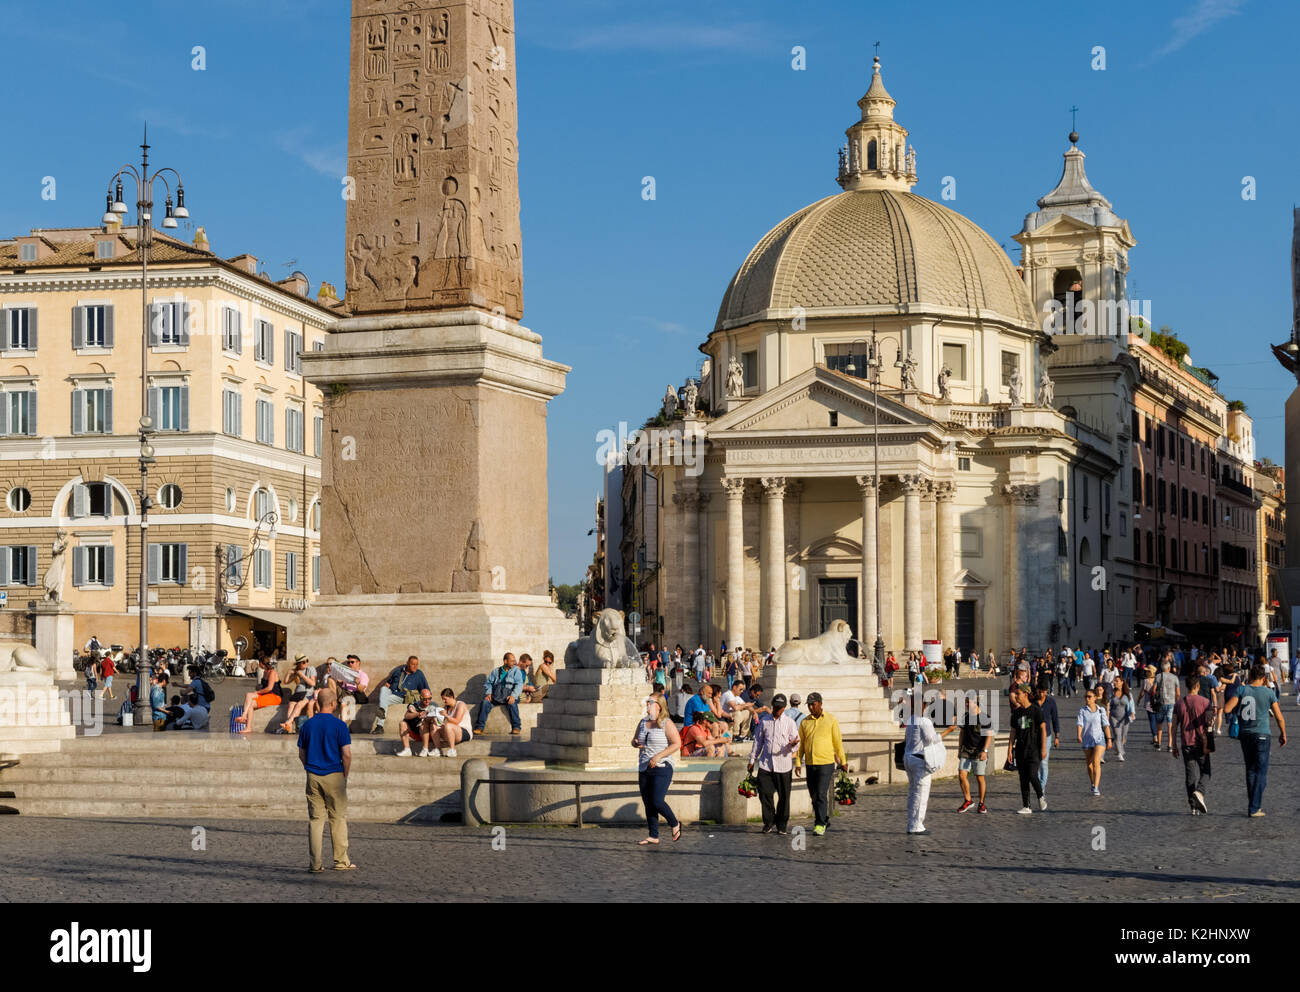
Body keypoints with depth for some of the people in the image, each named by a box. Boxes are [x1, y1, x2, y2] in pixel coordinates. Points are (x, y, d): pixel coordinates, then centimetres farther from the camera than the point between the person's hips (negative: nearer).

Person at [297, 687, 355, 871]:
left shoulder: (307, 725, 5)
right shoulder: (339, 725, -8)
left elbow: (301, 754, 8)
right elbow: (347, 754, -11)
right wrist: (345, 776, 1)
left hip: (313, 777, 4)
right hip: (335, 776, -3)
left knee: (315, 819, 6)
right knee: (338, 818, 4)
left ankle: (316, 863, 3)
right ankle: (341, 861, 5)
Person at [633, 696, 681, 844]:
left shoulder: (666, 723, -7)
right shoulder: (643, 722, 13)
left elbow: (677, 744, -13)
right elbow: (634, 740, 24)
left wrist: (658, 756, -20)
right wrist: (635, 743, -2)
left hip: (661, 767, -7)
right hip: (644, 769, 7)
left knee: (657, 802, -15)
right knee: (648, 804, 5)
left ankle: (675, 825, 9)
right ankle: (654, 836, 11)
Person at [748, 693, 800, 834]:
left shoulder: (789, 722, 4)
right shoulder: (764, 721, 9)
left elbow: (795, 741, 1)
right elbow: (758, 741, 16)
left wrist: (793, 744, -23)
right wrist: (752, 760, 15)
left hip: (783, 764, -1)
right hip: (765, 763, 1)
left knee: (783, 796, 2)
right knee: (764, 793, -3)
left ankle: (782, 824, 14)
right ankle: (769, 822, 11)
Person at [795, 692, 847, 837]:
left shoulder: (831, 720, 1)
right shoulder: (804, 722, 9)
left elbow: (838, 742, 5)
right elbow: (800, 744, 11)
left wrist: (843, 761, 6)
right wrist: (798, 763, 5)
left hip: (826, 763, -4)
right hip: (810, 764, 4)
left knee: (821, 794, -13)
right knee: (814, 795, 9)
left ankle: (820, 824, -9)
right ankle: (825, 820, 25)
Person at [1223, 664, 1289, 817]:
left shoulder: (1241, 690, -3)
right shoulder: (1269, 693, -5)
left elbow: (1227, 709, -12)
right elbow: (1279, 718, 1)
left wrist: (1236, 710, 10)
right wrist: (1283, 734, 17)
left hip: (1245, 735, 3)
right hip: (1262, 735, -3)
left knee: (1250, 771, 15)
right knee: (1261, 772, 3)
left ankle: (1253, 805, 18)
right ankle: (1254, 808, -3)